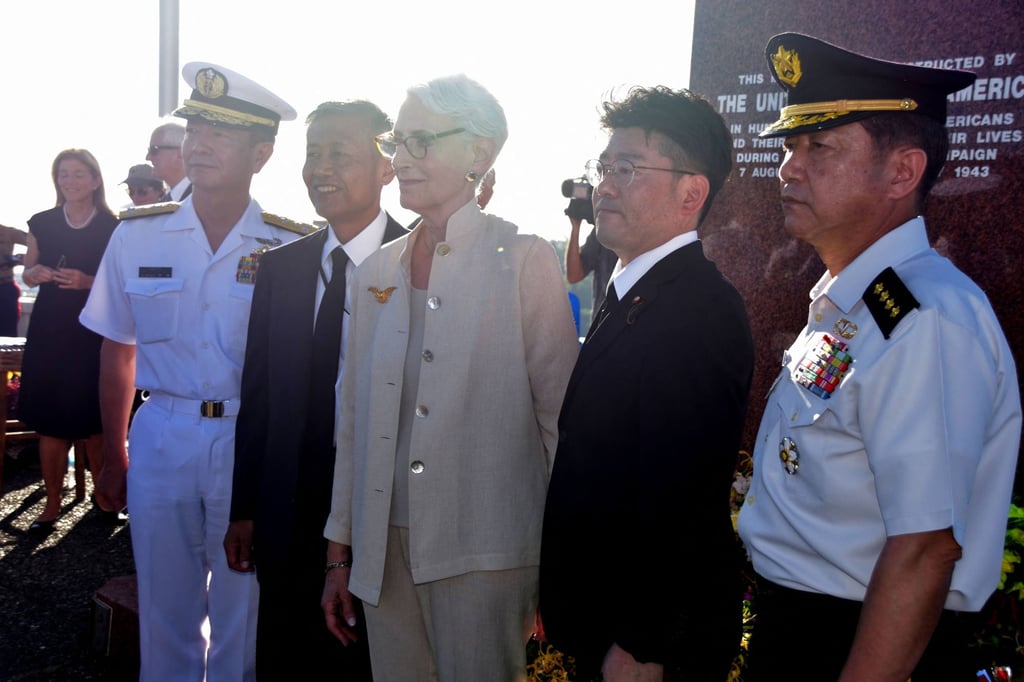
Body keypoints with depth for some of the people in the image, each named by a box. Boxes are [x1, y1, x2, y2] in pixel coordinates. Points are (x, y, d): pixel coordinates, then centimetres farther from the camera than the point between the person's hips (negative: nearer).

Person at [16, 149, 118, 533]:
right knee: (50, 422, 4)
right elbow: (27, 276, 15)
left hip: (94, 333, -3)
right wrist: (37, 272, -7)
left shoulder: (112, 227, -1)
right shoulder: (42, 223, 8)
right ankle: (52, 504, 14)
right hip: (49, 332, 3)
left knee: (92, 422, 0)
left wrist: (89, 281, -18)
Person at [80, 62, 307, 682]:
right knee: (165, 612, 15)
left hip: (252, 443, -2)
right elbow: (118, 352, 9)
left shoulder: (290, 249, -5)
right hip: (161, 437, 2)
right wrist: (113, 457, 10)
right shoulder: (138, 236, 2)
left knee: (242, 615, 11)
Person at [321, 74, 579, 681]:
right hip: (384, 546, 5)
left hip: (483, 552, -4)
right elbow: (354, 417, 11)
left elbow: (561, 414, -6)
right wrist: (339, 550, 12)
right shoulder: (376, 271, 9)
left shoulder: (524, 260, -6)